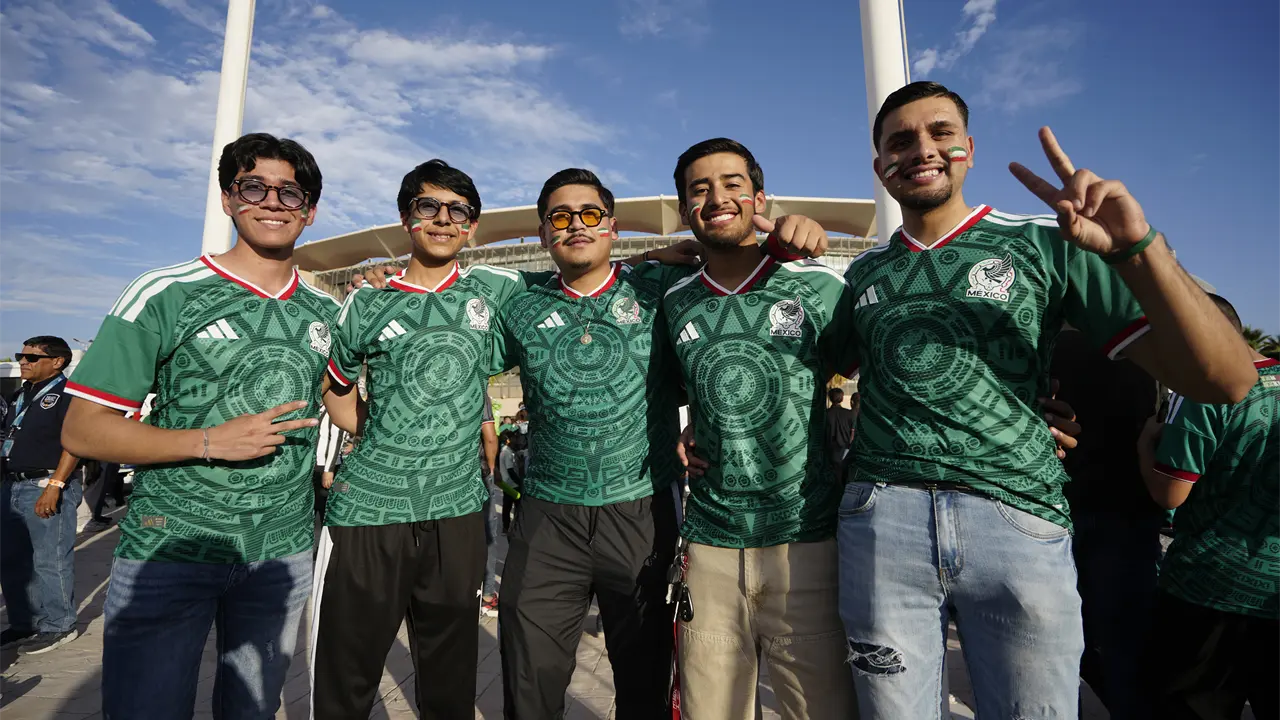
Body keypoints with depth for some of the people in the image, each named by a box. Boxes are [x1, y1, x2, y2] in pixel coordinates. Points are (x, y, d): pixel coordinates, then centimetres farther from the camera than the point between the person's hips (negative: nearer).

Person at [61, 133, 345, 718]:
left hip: (284, 553, 4)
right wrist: (211, 441, -20)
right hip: (169, 550, -3)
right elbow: (82, 430, -8)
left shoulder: (326, 311, 5)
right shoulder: (165, 295, -7)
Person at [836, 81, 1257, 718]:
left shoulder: (1045, 247, 3)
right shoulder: (862, 275, 11)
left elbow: (1226, 381, -3)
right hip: (881, 523, 2)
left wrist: (1136, 246, -16)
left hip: (1021, 525, -1)